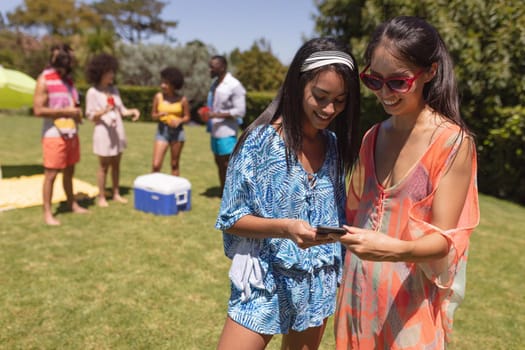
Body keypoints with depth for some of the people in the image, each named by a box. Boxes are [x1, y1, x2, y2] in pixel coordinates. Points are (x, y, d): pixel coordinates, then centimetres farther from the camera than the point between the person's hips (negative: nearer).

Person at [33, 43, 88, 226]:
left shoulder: (68, 77, 11)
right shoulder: (44, 80, -11)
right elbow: (38, 110, -17)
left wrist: (77, 111, 3)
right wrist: (66, 111, -18)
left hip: (71, 133, 7)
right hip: (54, 135, -7)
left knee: (69, 171, 16)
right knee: (51, 175, 0)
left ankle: (72, 203, 30)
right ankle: (47, 213, 9)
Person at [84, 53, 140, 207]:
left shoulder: (114, 89, 8)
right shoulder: (92, 92, -8)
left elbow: (121, 110, 9)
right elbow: (90, 116, -9)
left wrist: (132, 111, -9)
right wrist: (104, 111, -26)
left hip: (118, 132, 6)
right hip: (103, 132, -6)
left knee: (116, 165, 12)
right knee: (104, 166, 1)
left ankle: (116, 194, 22)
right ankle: (101, 197, 12)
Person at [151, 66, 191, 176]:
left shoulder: (182, 99, -5)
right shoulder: (158, 96, -1)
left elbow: (187, 117, 3)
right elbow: (153, 115, 6)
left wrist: (179, 121, -17)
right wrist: (159, 115, -16)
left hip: (177, 131, -1)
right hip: (162, 131, 1)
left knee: (175, 164, 9)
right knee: (156, 165, -6)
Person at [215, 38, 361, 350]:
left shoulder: (335, 145, 1)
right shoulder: (261, 140, -14)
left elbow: (338, 216, 10)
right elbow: (231, 220, -11)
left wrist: (339, 280, 4)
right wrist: (285, 228, -26)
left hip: (319, 286, 5)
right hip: (266, 282, -4)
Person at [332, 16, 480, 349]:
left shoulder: (453, 142, -13)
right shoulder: (372, 137, 4)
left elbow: (443, 239, -17)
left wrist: (397, 250, -34)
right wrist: (333, 231, -7)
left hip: (410, 299, -5)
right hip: (359, 291, 5)